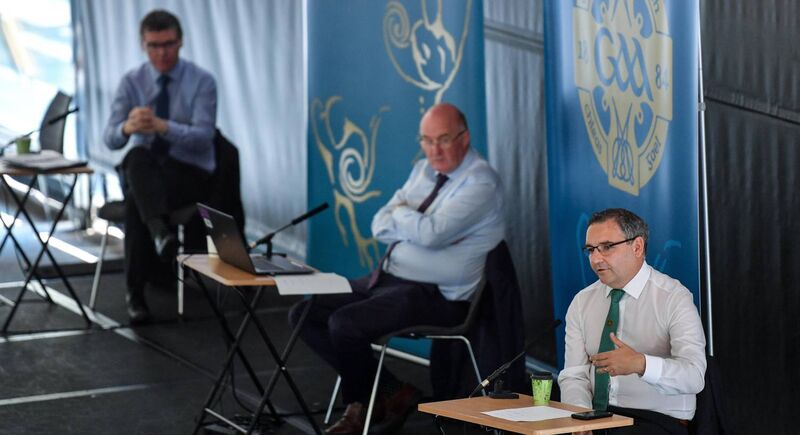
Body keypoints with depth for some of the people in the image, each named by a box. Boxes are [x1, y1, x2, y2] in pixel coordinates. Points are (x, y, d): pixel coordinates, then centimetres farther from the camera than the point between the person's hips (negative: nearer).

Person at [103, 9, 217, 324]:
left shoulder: (202, 82, -6)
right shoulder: (132, 82, 1)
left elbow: (203, 137, -19)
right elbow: (110, 138, -8)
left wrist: (162, 126, -37)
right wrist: (127, 127, -34)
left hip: (189, 173, -2)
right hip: (140, 170, 2)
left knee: (137, 200, -34)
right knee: (139, 157, -37)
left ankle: (136, 291, -27)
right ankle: (161, 232, -57)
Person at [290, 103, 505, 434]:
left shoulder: (480, 182, -13)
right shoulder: (423, 170, 13)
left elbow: (431, 234, -25)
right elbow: (381, 227, 8)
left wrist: (400, 213, -5)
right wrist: (419, 225, -11)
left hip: (434, 295, -9)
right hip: (386, 278, 9)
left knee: (344, 324, -27)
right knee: (305, 315, -1)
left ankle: (363, 406, 3)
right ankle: (392, 392, 1)